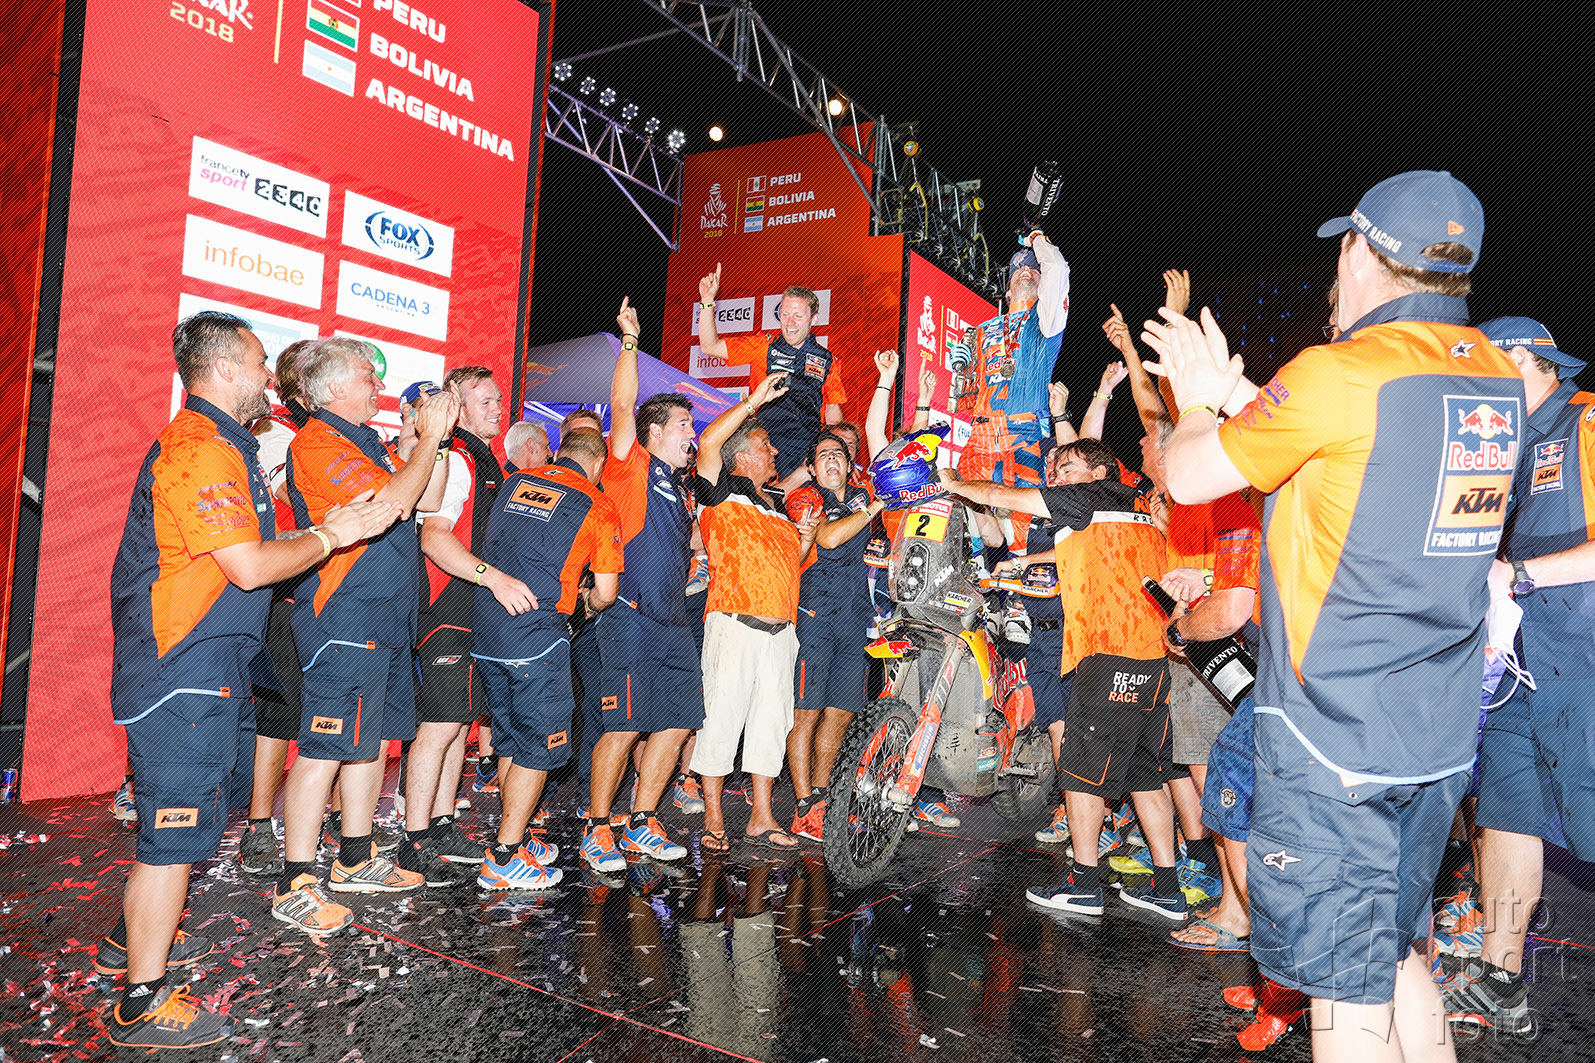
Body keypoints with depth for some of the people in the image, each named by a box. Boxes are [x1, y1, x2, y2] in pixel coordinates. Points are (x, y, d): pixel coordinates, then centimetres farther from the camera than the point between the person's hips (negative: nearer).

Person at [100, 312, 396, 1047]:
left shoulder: (221, 445, 15)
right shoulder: (201, 449, -19)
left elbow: (252, 547, 16)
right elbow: (250, 566, -24)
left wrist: (332, 525, 9)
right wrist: (329, 535, -11)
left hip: (201, 664, 11)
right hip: (184, 667, -11)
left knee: (175, 813, 23)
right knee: (176, 825, -3)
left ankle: (134, 938, 40)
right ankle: (143, 1002, 9)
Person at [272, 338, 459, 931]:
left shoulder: (368, 443, 19)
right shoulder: (319, 442, -12)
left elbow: (428, 501, 19)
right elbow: (393, 502, -23)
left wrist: (437, 436, 8)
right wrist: (427, 438, -11)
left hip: (386, 619, 10)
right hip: (344, 620, -10)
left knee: (373, 740, 15)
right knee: (325, 748, -6)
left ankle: (356, 861, 27)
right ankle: (295, 887, 4)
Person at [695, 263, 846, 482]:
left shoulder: (827, 361, 14)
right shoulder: (763, 346, 12)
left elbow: (833, 415, 17)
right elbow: (710, 346, 8)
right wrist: (708, 300, -1)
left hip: (805, 450, 1)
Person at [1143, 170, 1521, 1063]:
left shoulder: (1339, 374, -18)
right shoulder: (1499, 378, 7)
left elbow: (1187, 478, -8)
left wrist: (1199, 400, 13)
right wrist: (1233, 390, 23)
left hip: (1336, 737, -8)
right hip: (1442, 736, 8)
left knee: (1346, 985, 5)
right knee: (1398, 954, 23)